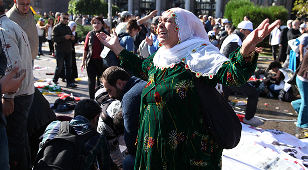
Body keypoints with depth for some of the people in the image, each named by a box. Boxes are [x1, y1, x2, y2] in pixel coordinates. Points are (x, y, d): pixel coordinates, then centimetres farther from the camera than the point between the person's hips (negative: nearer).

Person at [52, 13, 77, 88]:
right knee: (60, 67, 0)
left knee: (69, 67, 6)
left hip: (68, 50, 6)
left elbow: (71, 38, 22)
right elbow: (54, 39, -14)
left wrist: (72, 38, -1)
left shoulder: (68, 28, 18)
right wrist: (64, 37, -23)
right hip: (60, 51, -6)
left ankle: (69, 82, 10)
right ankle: (54, 81, 17)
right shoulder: (56, 27, -3)